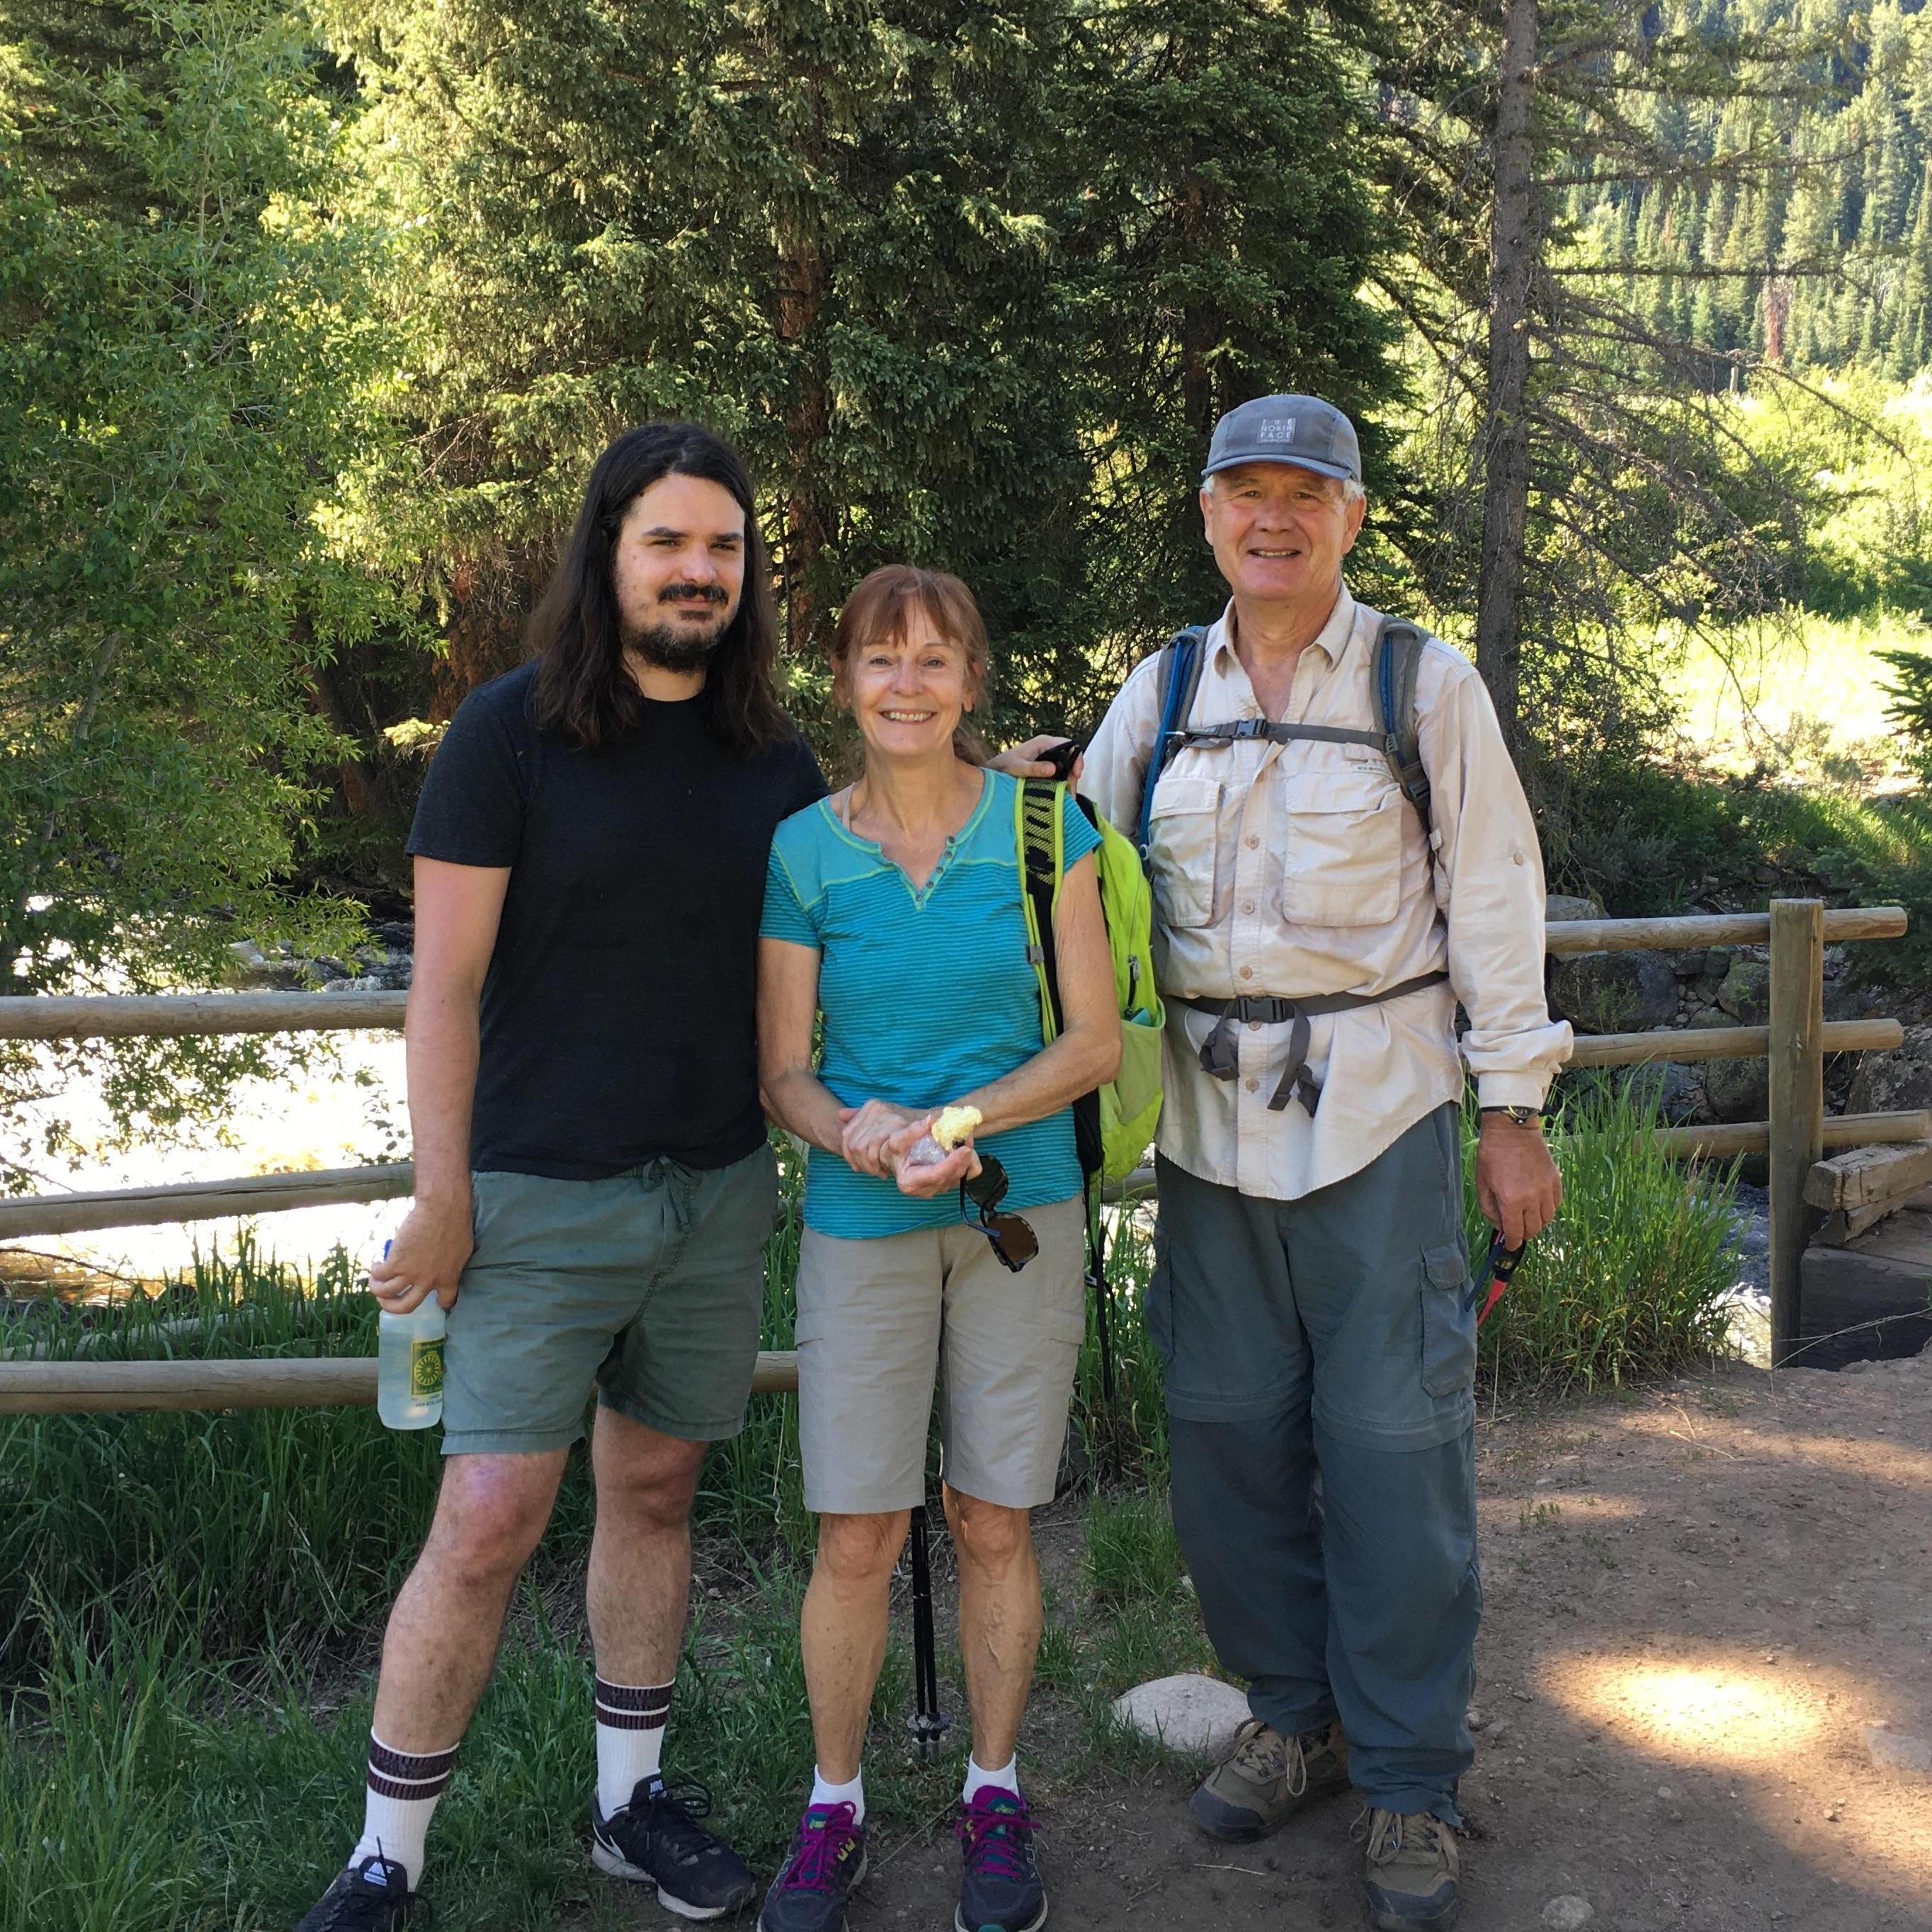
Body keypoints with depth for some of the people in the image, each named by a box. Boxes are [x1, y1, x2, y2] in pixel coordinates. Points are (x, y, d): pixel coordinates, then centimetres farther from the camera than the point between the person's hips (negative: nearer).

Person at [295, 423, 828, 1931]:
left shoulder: (776, 762, 7)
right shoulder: (511, 733, -7)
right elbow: (447, 983, -8)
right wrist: (443, 1198, -9)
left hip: (719, 1191, 4)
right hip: (545, 1198, -4)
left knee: (656, 1491, 14)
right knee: (488, 1526, -4)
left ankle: (632, 1795, 30)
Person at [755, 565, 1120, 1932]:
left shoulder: (1041, 827, -2)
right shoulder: (803, 851, 0)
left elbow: (1097, 1040, -3)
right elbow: (784, 1070, 2)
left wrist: (963, 1123, -16)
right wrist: (857, 1135, -19)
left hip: (1019, 1212, 0)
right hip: (861, 1227, 0)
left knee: (995, 1524, 8)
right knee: (857, 1539, 1)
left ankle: (996, 1795, 27)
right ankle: (835, 1807, 21)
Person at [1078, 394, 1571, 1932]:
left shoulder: (1427, 686, 2)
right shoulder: (1161, 693, 10)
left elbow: (1493, 896, 1)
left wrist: (1515, 1107, -1)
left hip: (1378, 1110, -3)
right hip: (1209, 1115, 4)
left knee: (1392, 1442, -2)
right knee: (1229, 1432, 8)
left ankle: (1410, 1781, 13)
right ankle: (1297, 1719, 28)